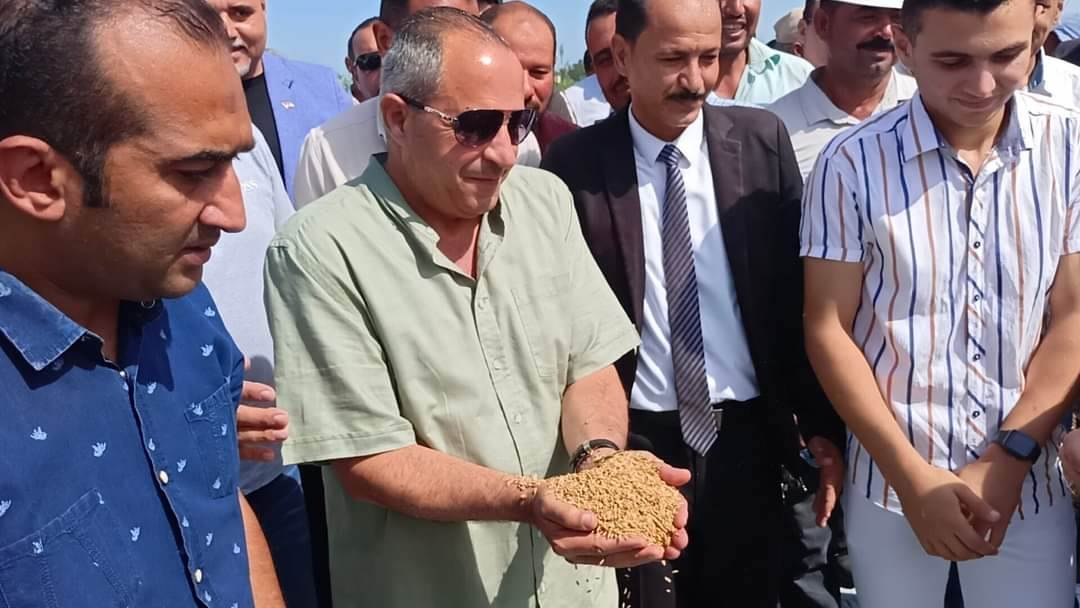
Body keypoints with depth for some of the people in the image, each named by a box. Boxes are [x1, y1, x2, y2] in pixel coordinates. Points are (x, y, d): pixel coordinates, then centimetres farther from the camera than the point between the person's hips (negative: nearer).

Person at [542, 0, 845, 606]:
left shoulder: (762, 140, 0)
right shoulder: (576, 163, -6)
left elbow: (797, 292, 2)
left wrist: (822, 422, 1)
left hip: (746, 434, 2)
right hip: (634, 440, -1)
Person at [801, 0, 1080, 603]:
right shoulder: (853, 163, -11)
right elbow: (828, 329, -7)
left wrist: (1007, 460, -10)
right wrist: (911, 476, -11)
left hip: (1031, 481, 1)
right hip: (891, 483, -1)